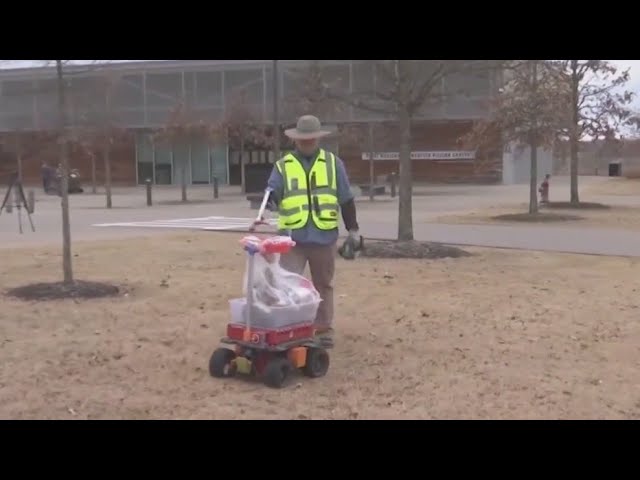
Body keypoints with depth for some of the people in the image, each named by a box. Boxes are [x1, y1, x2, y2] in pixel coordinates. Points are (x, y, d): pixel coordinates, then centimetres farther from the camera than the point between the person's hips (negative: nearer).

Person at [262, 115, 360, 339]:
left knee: (324, 285, 13)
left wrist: (353, 229, 6)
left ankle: (324, 330, 25)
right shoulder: (283, 165, 5)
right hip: (293, 237, -1)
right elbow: (272, 193, -2)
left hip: (324, 237, 1)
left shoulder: (333, 163, 6)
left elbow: (346, 199, 7)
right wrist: (270, 195, -26)